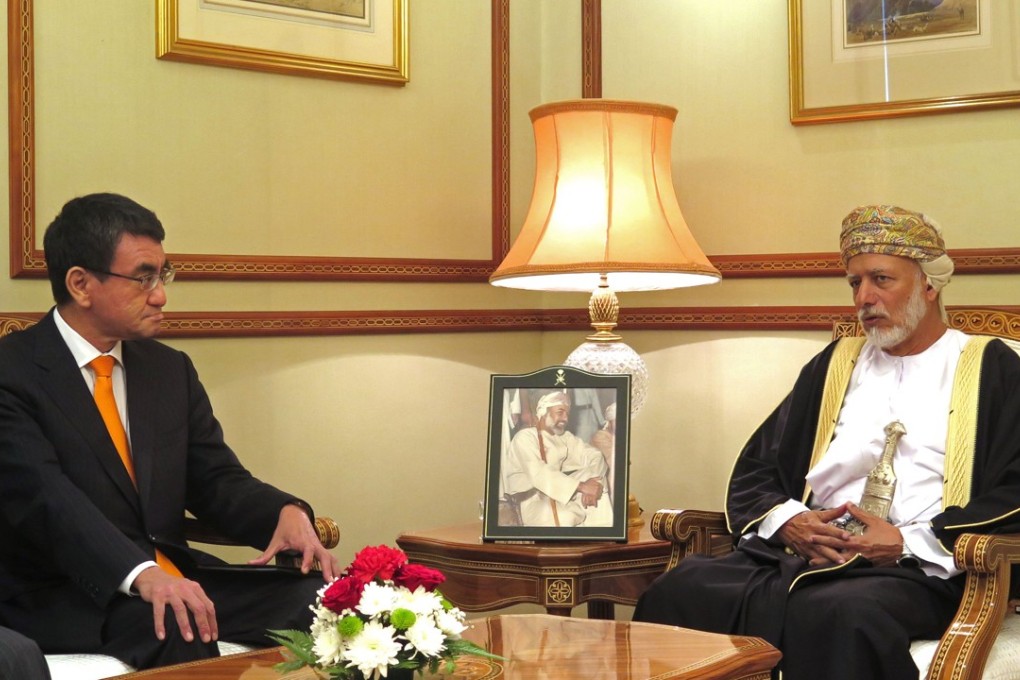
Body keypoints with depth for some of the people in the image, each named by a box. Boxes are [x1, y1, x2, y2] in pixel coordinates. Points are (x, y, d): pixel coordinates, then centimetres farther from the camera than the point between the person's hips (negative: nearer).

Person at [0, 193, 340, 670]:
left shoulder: (171, 370, 15)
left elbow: (217, 481, 12)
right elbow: (43, 495, -21)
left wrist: (287, 513, -12)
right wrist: (142, 575, -37)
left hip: (175, 579, 6)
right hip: (62, 600, -6)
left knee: (317, 599, -18)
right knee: (183, 630, -35)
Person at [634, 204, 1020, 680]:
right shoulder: (835, 364, 25)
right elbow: (754, 469, 22)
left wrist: (910, 543, -11)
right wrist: (790, 521, -1)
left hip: (917, 571, -4)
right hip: (804, 555, 4)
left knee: (839, 613, -40)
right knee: (679, 591, -25)